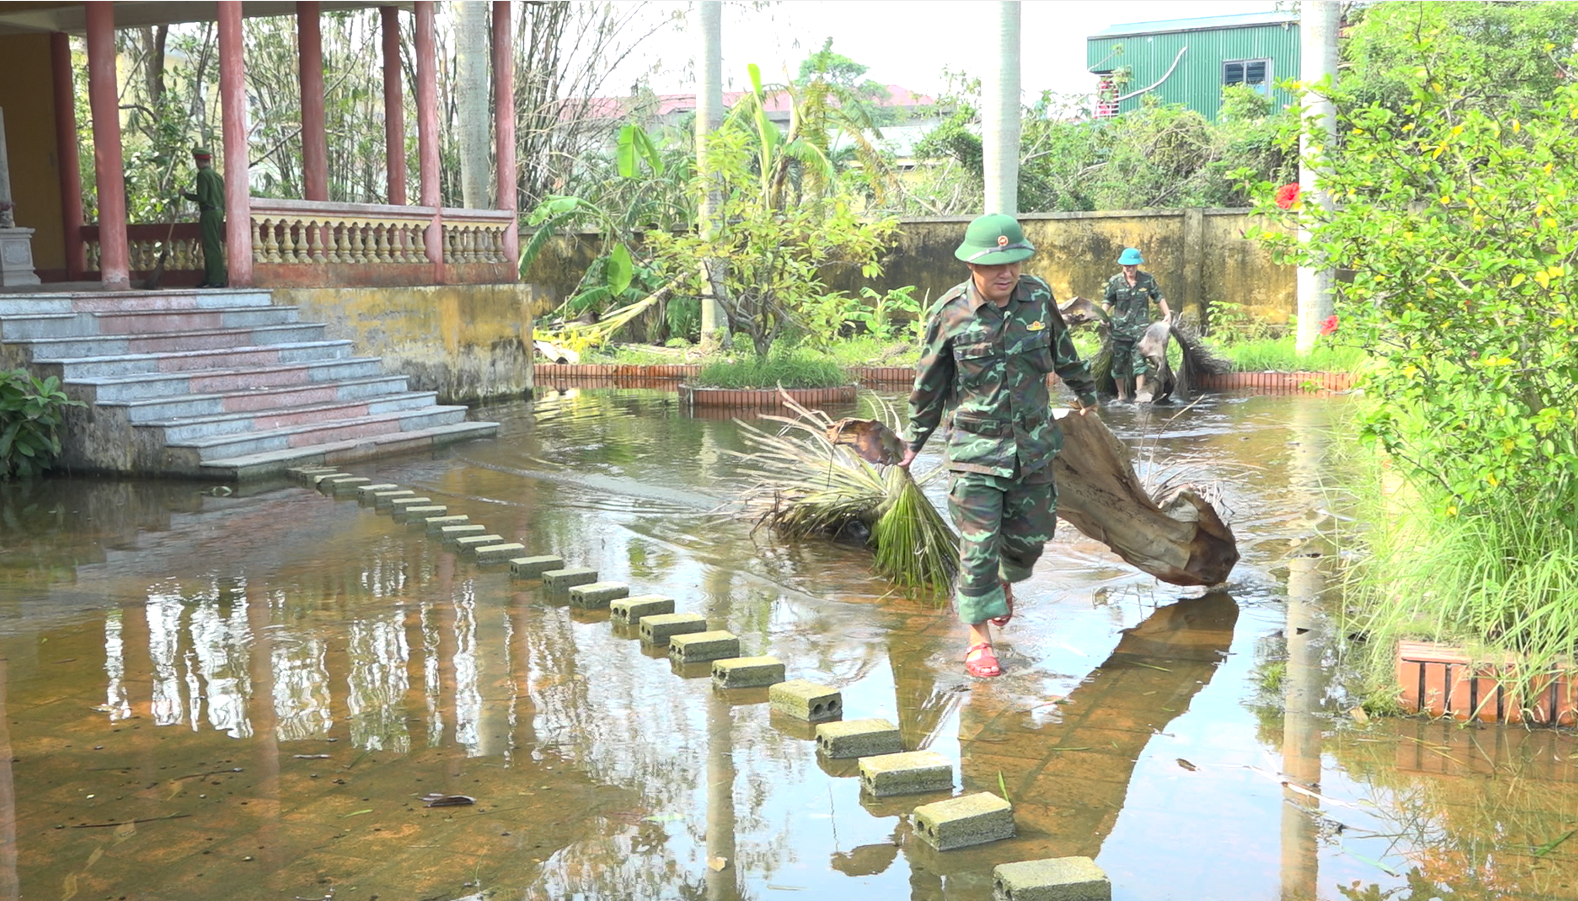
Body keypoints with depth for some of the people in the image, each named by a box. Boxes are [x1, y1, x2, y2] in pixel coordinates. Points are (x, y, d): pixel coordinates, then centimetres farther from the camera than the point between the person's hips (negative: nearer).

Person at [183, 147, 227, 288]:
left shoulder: (203, 174, -11)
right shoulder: (217, 175, 14)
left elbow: (202, 197, -18)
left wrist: (186, 194, -4)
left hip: (209, 213, -9)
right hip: (219, 212, 9)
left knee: (211, 247, -7)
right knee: (213, 246, 12)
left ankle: (217, 279, -9)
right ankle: (208, 278, 16)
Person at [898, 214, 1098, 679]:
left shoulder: (1038, 297, -2)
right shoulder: (950, 312, -11)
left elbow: (1063, 351, 18)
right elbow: (928, 384, 1)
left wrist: (1085, 391, 32)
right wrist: (913, 442, 9)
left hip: (1033, 443, 4)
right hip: (975, 447, -3)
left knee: (1031, 535, 13)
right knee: (978, 546, -4)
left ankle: (1005, 581, 47)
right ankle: (979, 640, 10)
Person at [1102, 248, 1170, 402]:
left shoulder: (1147, 280, 2)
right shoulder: (1114, 282, 1)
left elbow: (1158, 298, 12)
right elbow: (1107, 301, 6)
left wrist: (1167, 314, 6)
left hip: (1141, 328, -1)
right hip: (1120, 328, 1)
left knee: (1140, 360, -10)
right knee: (1119, 361, 6)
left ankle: (1139, 393, -9)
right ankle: (1122, 394, 19)